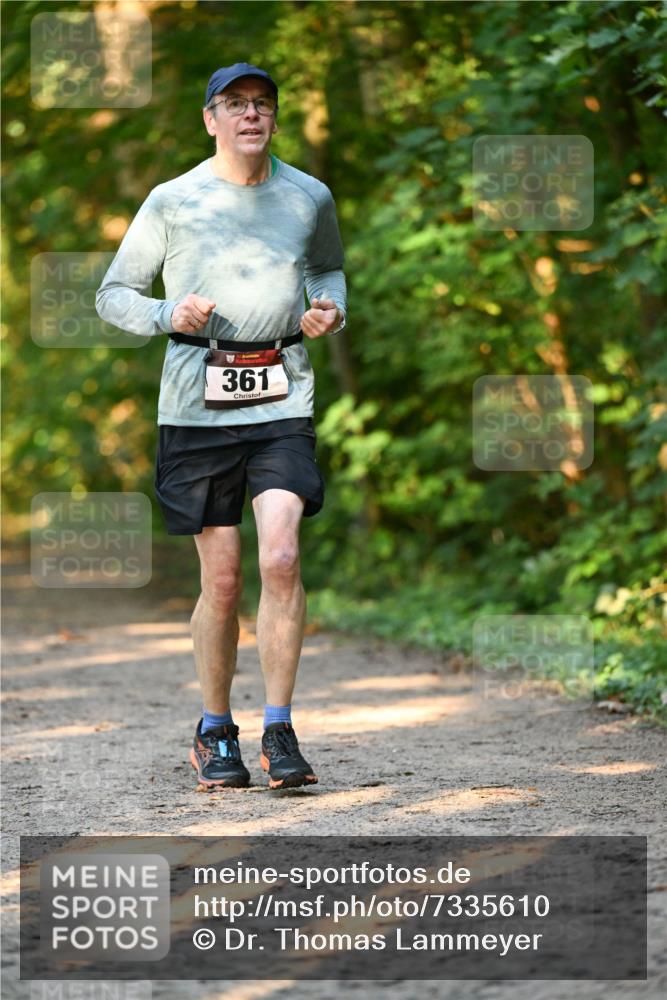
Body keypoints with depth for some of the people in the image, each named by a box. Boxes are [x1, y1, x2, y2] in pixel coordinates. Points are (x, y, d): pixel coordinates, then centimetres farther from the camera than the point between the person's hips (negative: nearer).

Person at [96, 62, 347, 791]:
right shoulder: (171, 202, 1)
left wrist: (331, 309, 5)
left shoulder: (309, 198, 7)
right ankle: (214, 734, 20)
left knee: (280, 559, -16)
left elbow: (329, 266, 27)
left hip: (281, 399, 1)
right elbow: (113, 296, 7)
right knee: (221, 578, 2)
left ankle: (278, 731, -7)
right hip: (197, 402, -1)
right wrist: (167, 315, -13)